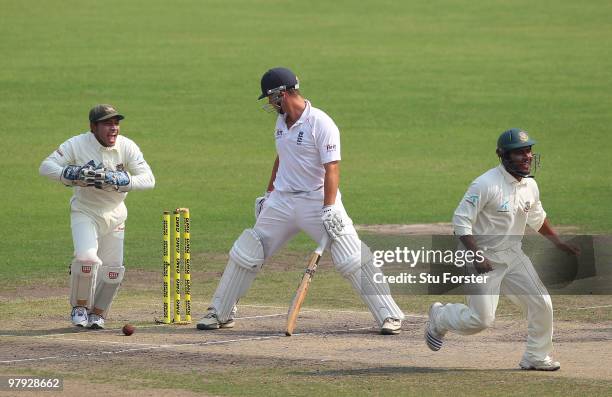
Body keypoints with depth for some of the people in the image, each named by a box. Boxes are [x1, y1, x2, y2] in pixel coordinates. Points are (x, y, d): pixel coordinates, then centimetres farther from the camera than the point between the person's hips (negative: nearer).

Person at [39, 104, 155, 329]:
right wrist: (74, 175, -33)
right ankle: (79, 307, 0)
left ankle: (97, 313, 28)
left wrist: (117, 181, -32)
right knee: (87, 257, -24)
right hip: (84, 212, -3)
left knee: (113, 269, 3)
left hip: (114, 215, 3)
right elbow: (46, 167, -16)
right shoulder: (77, 145, -15)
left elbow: (148, 179, -18)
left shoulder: (127, 147, -12)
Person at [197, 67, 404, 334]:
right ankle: (220, 314, 20)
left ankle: (389, 316, -8)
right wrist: (268, 195, 23)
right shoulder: (282, 121, 8)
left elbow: (332, 169, -20)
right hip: (282, 201, 7)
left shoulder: (321, 124, -16)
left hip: (317, 200, -7)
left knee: (353, 261, -13)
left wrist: (329, 210, -28)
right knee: (244, 255, 7)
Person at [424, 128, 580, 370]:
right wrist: (477, 257, -29)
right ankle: (440, 318, 21)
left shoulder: (530, 186, 2)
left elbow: (537, 218, 23)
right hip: (485, 258, -7)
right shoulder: (486, 185, -22)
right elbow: (461, 221, -22)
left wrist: (557, 242, 20)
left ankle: (536, 357, 16)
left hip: (514, 256, 7)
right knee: (481, 319, -9)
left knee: (541, 304, -1)